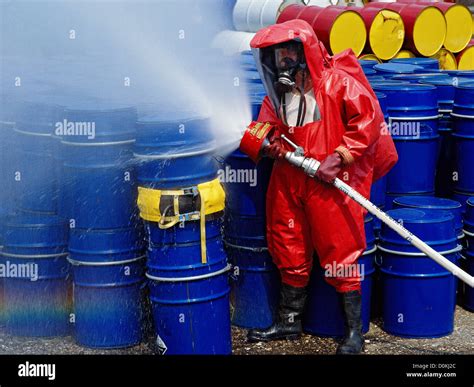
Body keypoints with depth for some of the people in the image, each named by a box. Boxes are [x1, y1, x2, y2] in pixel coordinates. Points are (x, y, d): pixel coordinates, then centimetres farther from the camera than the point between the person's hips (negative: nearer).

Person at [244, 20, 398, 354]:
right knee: (289, 253, 14)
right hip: (289, 182, 7)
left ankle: (354, 330, 10)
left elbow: (368, 117, -16)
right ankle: (289, 322, 29)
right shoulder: (277, 92, 9)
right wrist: (272, 144, -6)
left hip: (332, 183, -7)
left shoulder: (336, 81, -11)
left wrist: (340, 157, -18)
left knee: (340, 252, -1)